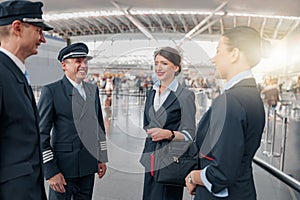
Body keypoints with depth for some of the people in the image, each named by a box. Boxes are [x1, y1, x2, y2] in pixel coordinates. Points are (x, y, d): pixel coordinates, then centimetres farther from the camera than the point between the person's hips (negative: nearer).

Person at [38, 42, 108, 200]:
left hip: (89, 166, 5)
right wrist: (50, 171, -11)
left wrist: (102, 158, 12)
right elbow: (41, 133, -9)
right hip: (63, 167, -5)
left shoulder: (93, 90, 9)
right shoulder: (51, 91, -8)